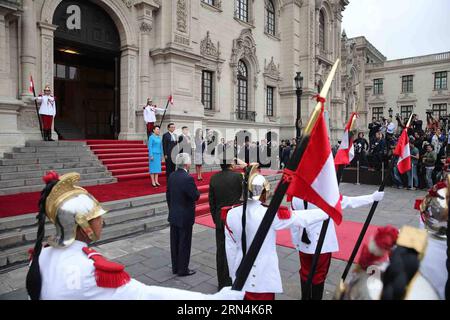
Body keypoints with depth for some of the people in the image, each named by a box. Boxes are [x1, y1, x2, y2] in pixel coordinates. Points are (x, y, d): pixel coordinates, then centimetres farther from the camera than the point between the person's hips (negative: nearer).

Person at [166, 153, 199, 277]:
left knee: (174, 242, 16)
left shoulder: (172, 176, 0)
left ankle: (175, 267, 29)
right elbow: (195, 196, -19)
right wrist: (195, 188, 1)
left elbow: (168, 195, 8)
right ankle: (183, 270, 18)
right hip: (185, 217, -7)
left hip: (173, 215, 7)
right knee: (184, 244, 6)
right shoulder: (188, 178, -23)